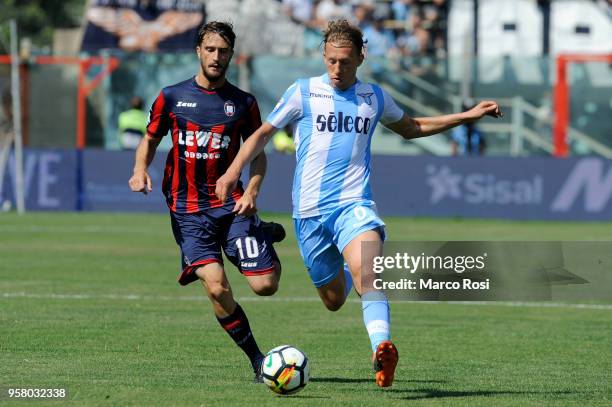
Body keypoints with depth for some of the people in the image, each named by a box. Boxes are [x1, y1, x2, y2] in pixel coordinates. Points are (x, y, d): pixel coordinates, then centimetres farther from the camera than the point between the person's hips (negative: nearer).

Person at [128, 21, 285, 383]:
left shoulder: (244, 103, 5)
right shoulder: (172, 97, 4)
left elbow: (257, 153, 12)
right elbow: (150, 140, 15)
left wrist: (252, 191, -6)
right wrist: (140, 170, -6)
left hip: (231, 204, 1)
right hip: (188, 211, -1)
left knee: (265, 285, -9)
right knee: (217, 287, -18)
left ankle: (267, 235, 26)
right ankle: (258, 361, -2)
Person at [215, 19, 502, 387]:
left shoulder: (375, 98, 11)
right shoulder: (303, 92, 2)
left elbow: (410, 128, 29)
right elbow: (264, 133, 9)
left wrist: (468, 115, 25)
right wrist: (235, 170, -9)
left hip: (354, 204, 0)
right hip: (309, 211, 0)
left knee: (366, 272, -29)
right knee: (334, 300, 7)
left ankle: (382, 350, -46)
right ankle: (342, 275, 45)